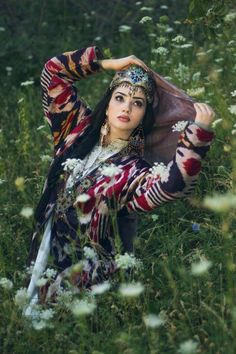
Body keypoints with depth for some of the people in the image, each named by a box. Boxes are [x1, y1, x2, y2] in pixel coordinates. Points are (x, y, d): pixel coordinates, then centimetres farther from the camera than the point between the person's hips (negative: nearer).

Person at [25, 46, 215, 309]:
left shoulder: (135, 172, -17)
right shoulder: (80, 128, -2)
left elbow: (174, 183, -40)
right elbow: (54, 71, 1)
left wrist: (199, 129, -42)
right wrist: (107, 64, -4)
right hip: (45, 255, 5)